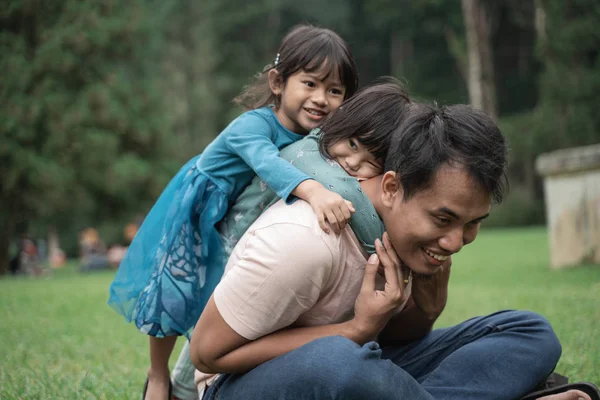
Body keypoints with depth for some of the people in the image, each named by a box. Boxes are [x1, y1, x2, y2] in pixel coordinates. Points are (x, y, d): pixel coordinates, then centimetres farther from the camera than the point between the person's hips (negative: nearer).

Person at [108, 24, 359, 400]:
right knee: (178, 292, -1)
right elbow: (267, 162, -57)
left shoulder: (318, 137, -16)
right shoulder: (253, 124, -37)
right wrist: (313, 190, -74)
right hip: (193, 217, -6)